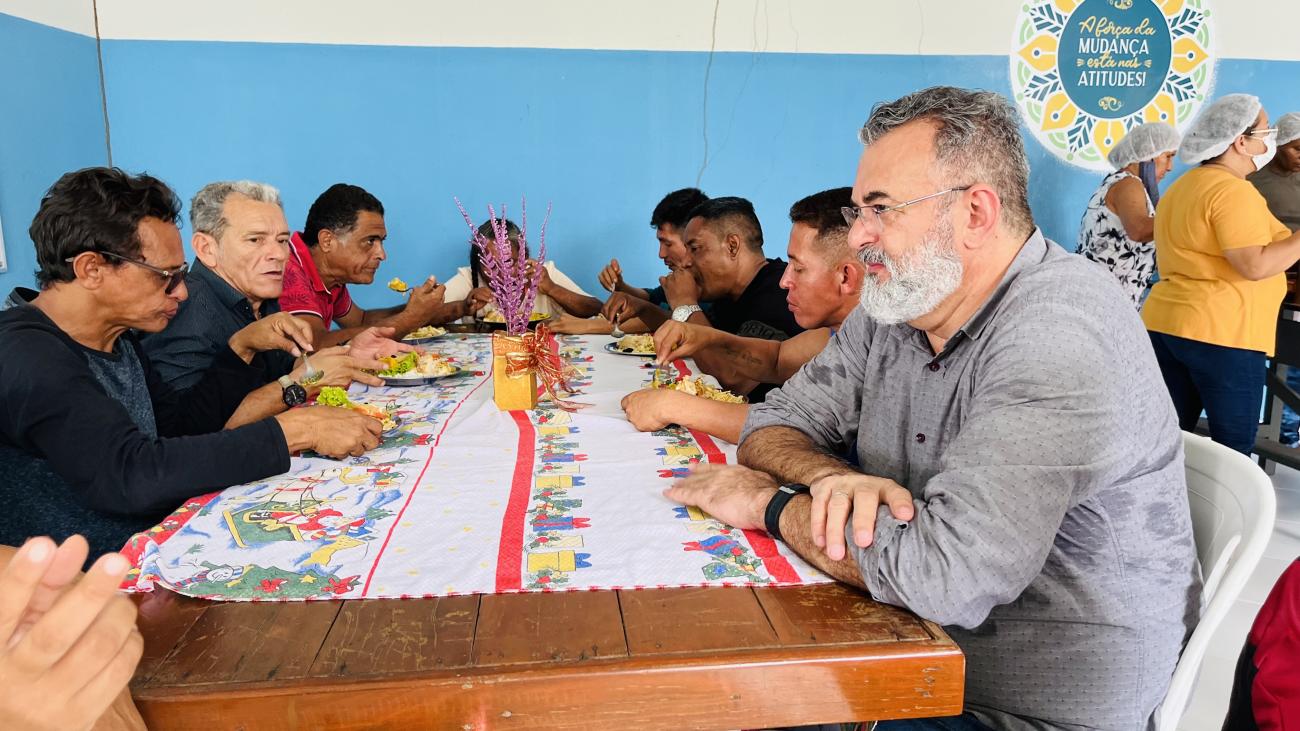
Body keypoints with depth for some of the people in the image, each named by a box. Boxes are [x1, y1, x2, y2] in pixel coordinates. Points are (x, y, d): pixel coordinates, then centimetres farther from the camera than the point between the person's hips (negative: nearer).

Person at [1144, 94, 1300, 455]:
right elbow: (1256, 266, -20)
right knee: (1234, 452, 1)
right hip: (1221, 334, -8)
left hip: (1164, 323, 9)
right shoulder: (1233, 190, -13)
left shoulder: (1181, 187, 16)